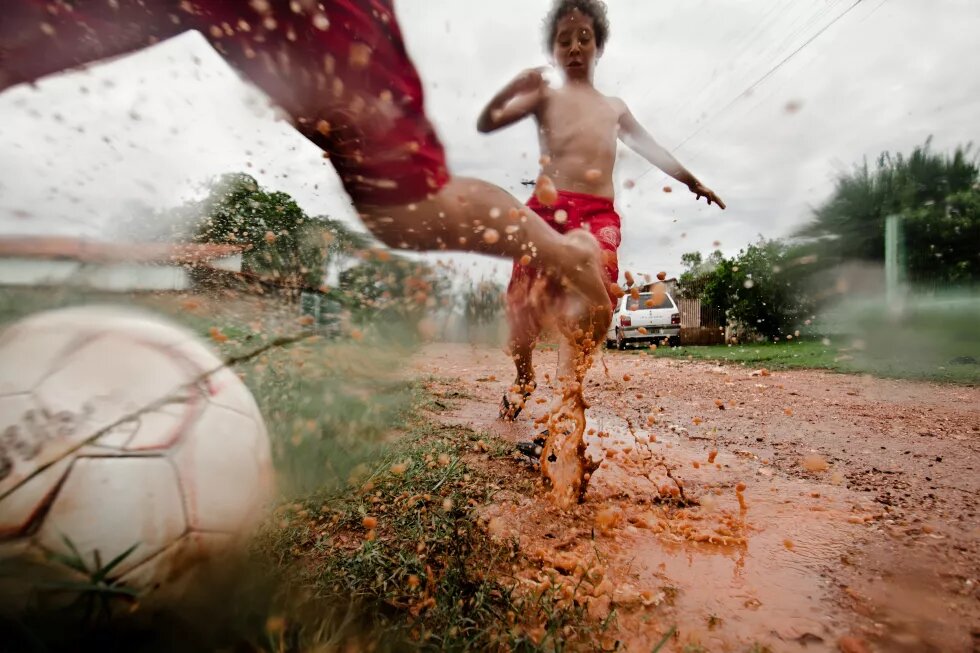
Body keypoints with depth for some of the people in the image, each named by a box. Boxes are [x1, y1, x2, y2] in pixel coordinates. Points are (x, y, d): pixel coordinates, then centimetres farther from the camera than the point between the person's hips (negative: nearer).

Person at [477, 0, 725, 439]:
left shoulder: (614, 107, 23)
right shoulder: (545, 96, 12)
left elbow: (653, 150, 34)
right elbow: (486, 123, 0)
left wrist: (694, 182, 40)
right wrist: (513, 87, -17)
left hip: (599, 217, 2)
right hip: (548, 210, -2)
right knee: (527, 303, 1)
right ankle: (523, 377, 29)